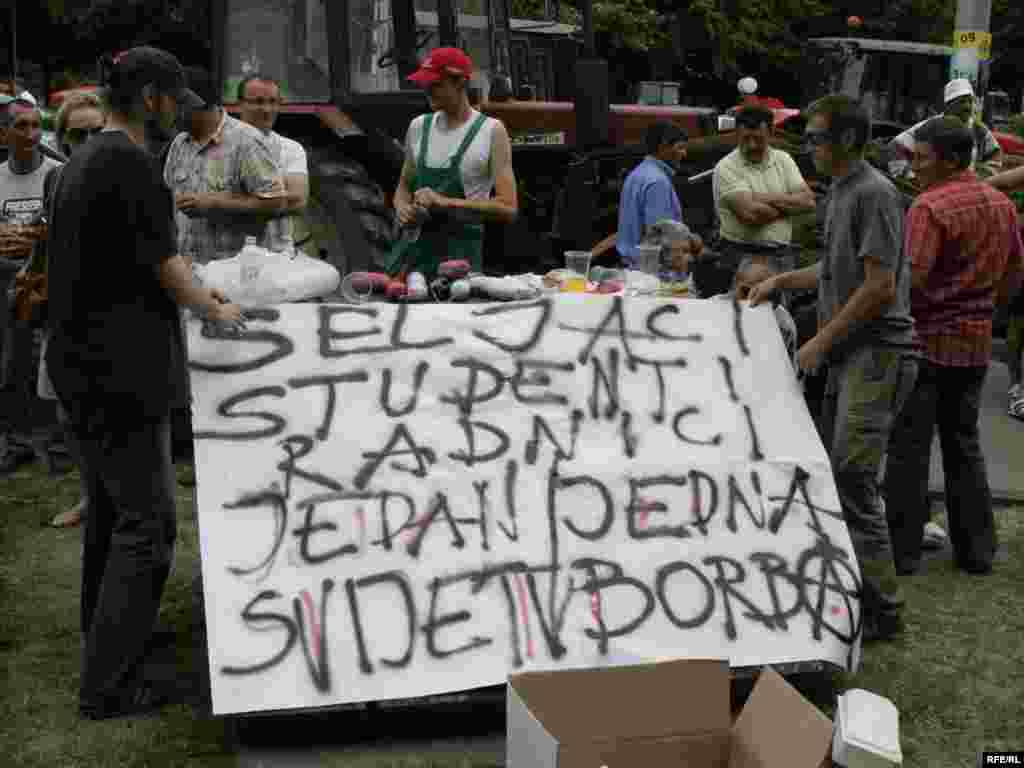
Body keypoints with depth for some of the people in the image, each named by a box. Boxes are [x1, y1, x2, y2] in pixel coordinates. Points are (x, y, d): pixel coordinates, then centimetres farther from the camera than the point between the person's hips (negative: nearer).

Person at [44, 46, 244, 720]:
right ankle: (108, 684, 0)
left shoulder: (82, 160, 13)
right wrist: (217, 309, 2)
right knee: (145, 523, -4)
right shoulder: (132, 164, -16)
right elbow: (166, 267, -15)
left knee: (110, 508, 21)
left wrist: (193, 293, 22)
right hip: (124, 371, -10)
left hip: (82, 363, 10)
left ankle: (107, 636, 34)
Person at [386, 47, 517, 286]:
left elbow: (508, 209, -11)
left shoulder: (492, 131, -4)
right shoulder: (418, 127, 10)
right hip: (412, 244, 4)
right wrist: (401, 208, -1)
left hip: (459, 251, -4)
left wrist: (447, 202, -18)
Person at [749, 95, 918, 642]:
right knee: (831, 470, 13)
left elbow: (878, 286, -19)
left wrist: (820, 342, -15)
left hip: (878, 353, -10)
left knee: (852, 476, -13)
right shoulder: (841, 192, 16)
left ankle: (882, 608, -6)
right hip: (850, 354, 10)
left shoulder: (873, 194, -14)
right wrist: (781, 281, 18)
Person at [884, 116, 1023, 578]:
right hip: (976, 341, 7)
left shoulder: (930, 206, -17)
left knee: (909, 447, 1)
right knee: (964, 443, 16)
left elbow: (911, 278, -24)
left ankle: (902, 550, 6)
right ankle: (976, 549, 19)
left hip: (929, 340, -7)